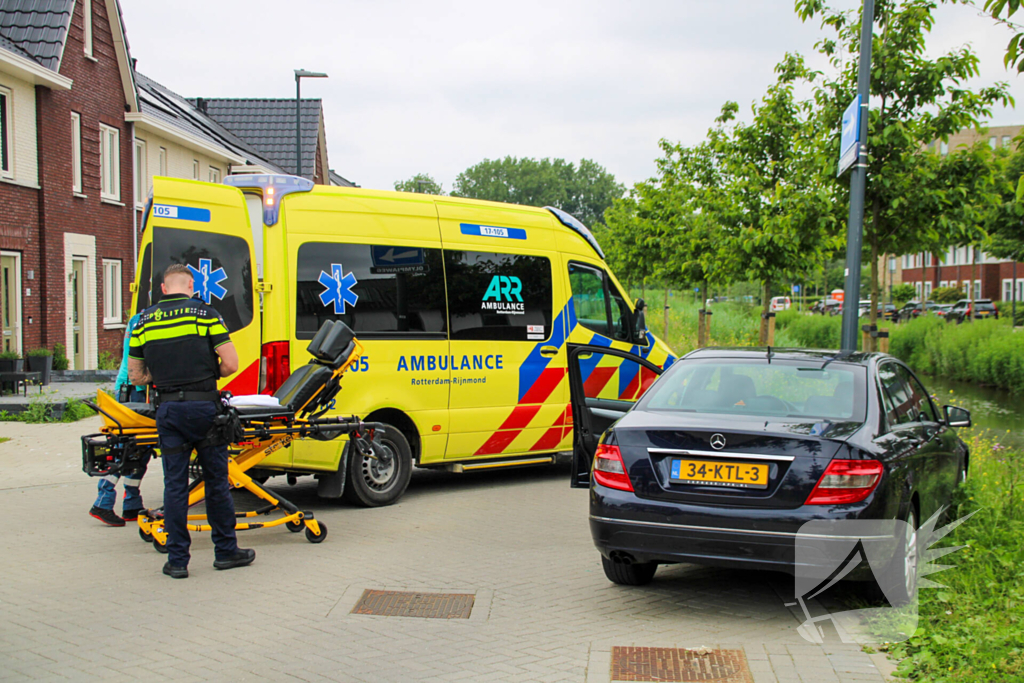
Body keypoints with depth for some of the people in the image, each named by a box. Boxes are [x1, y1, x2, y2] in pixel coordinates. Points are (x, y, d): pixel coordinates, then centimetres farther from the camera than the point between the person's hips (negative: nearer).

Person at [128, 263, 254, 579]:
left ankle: (177, 559, 9)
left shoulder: (144, 322, 7)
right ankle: (225, 551, 18)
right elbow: (231, 364, -5)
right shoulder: (205, 313, -2)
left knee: (174, 484, 6)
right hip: (203, 407, -2)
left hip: (168, 409, 2)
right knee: (216, 481, 9)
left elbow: (135, 376, 11)